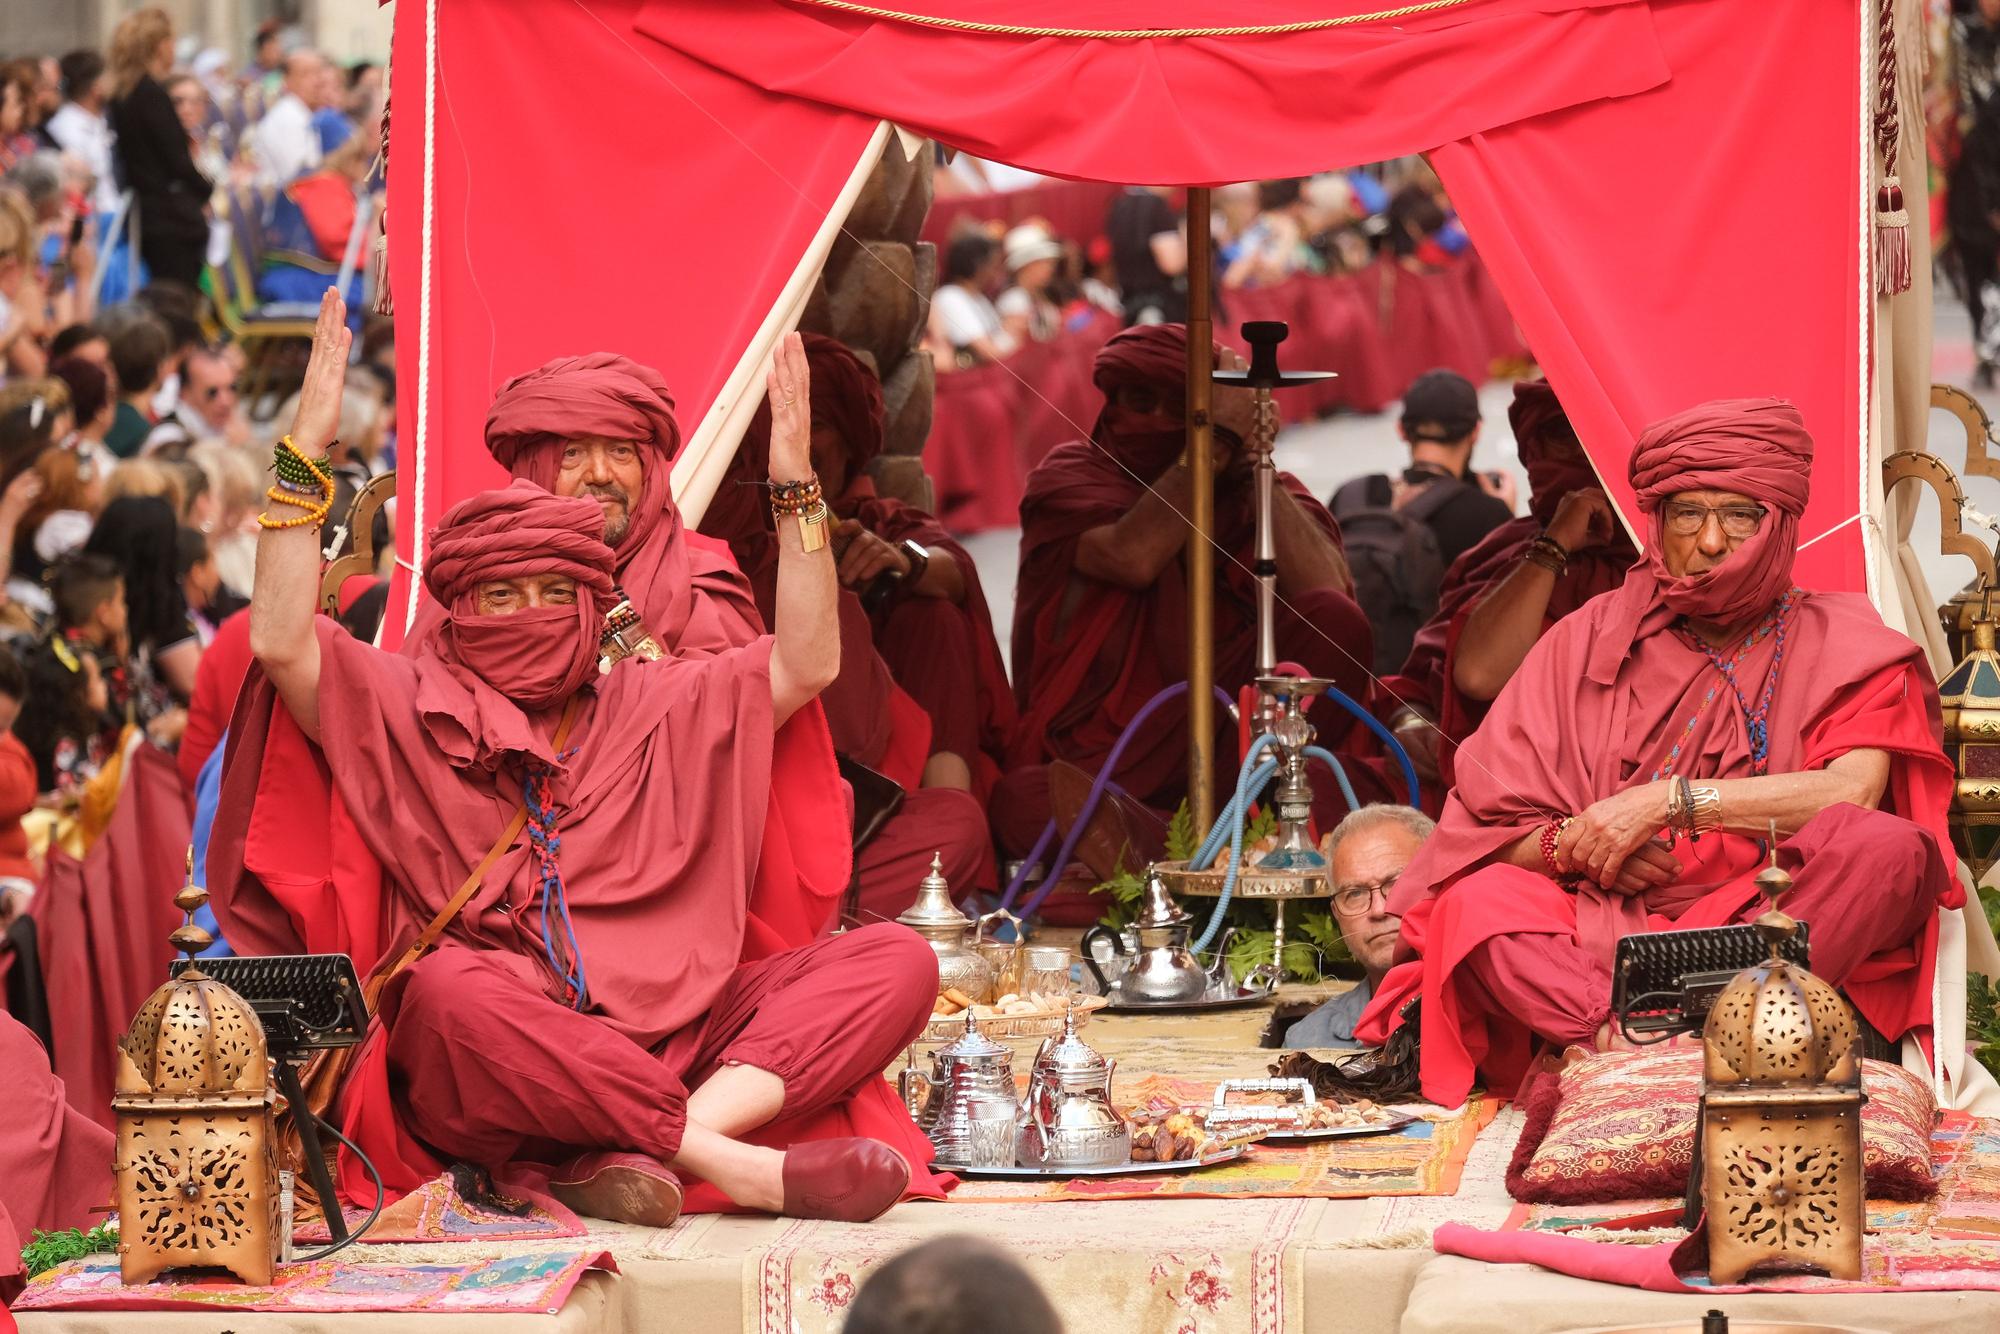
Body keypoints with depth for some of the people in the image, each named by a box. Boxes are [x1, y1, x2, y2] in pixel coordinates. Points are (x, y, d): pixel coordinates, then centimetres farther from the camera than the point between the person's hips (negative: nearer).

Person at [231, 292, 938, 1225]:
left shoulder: (656, 710, 23)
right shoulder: (405, 711, 13)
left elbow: (807, 663, 16)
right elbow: (282, 643, -3)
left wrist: (793, 483, 8)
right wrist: (305, 454, -6)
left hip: (665, 1046, 4)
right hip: (487, 1080, -4)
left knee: (897, 961, -15)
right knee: (446, 987, -39)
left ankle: (639, 1154, -36)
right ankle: (736, 1163, -39)